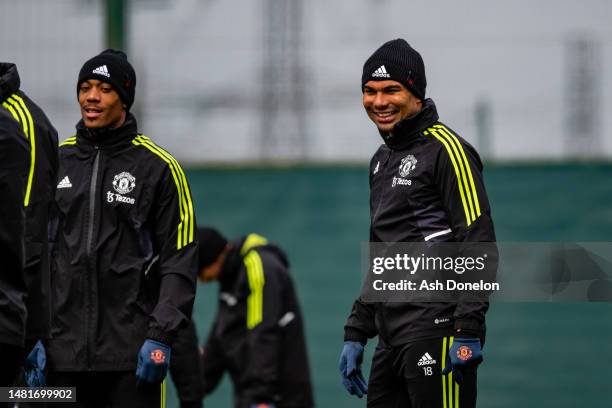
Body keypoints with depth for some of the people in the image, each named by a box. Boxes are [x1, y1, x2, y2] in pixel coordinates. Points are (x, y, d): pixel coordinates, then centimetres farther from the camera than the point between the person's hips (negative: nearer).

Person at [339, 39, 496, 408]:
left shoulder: (446, 149, -6)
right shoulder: (383, 159, 21)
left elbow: (479, 247, -13)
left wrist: (468, 330, -20)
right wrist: (356, 333, 23)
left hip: (437, 331, -9)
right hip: (392, 336, 9)